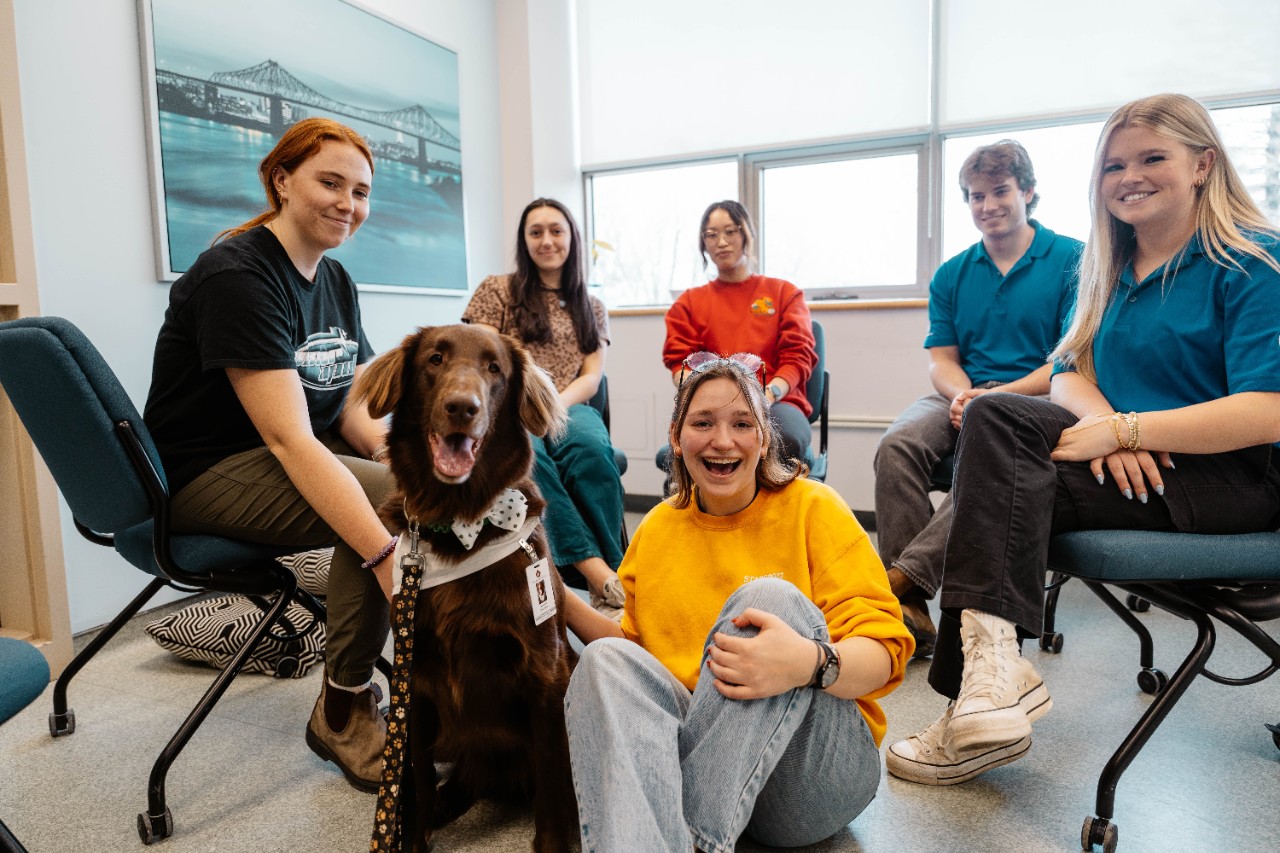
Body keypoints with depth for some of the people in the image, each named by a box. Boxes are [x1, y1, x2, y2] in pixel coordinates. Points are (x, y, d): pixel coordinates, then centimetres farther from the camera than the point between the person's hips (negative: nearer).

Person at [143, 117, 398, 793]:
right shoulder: (236, 276, -20)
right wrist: (388, 554, -40)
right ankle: (342, 712, -13)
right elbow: (290, 439, -31)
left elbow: (354, 409, 2)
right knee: (389, 498, -31)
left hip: (313, 457, 8)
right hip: (210, 475, -8)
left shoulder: (335, 281, 7)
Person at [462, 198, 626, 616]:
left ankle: (606, 577, -34)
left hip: (569, 408, 2)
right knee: (525, 453, -40)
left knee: (591, 448, -37)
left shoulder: (592, 307, 21)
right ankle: (598, 571, -43)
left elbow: (592, 377, 9)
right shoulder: (496, 290, 13)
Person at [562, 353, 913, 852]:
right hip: (692, 735, 3)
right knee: (607, 659, -24)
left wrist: (811, 662, -32)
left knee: (772, 597, -28)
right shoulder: (656, 529, 10)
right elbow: (637, 644, 17)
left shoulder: (813, 508, -2)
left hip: (815, 762, -2)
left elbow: (885, 651, -9)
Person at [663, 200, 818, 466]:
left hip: (773, 403, 0)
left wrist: (768, 394, -15)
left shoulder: (785, 293, 19)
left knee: (786, 438, -38)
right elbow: (680, 363, 10)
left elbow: (797, 358, 8)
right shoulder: (689, 302, 22)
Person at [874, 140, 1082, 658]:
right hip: (961, 397, 4)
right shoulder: (952, 275, 18)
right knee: (898, 445, -29)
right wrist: (963, 395, -11)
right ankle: (908, 609, -29)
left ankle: (905, 575, -36)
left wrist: (998, 396, -17)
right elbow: (941, 359, 13)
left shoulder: (1072, 261, 5)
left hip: (1038, 399, -3)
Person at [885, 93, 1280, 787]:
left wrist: (1126, 430, -22)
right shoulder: (1108, 268, 17)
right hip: (1130, 459, 7)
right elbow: (1071, 374, 7)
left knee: (1004, 481, -27)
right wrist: (1104, 421, -15)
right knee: (993, 416, -21)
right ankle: (993, 669, -27)